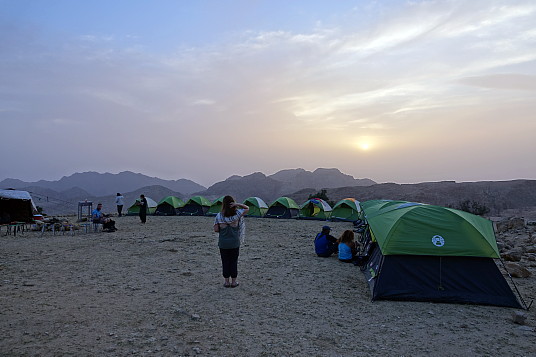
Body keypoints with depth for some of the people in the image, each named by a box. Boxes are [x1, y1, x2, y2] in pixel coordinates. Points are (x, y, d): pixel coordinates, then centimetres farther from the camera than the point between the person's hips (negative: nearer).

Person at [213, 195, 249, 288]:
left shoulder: (219, 216, -8)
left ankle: (226, 281, 16)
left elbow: (216, 230, -8)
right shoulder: (237, 214, -8)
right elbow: (247, 208, 6)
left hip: (223, 243, 0)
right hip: (235, 243, 0)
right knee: (234, 261, 10)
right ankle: (233, 281, 16)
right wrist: (237, 204, -10)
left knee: (225, 262, 10)